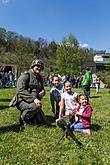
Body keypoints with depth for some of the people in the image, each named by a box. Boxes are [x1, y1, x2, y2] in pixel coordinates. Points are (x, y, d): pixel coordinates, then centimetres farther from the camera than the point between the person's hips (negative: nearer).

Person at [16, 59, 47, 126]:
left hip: (34, 102, 8)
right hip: (23, 101, -7)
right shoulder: (25, 75, -11)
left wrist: (43, 92, -2)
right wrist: (33, 99, -33)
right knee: (37, 106, -37)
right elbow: (21, 91, -23)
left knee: (43, 121, 3)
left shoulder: (39, 77, 14)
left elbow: (42, 89, 26)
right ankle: (23, 118, -11)